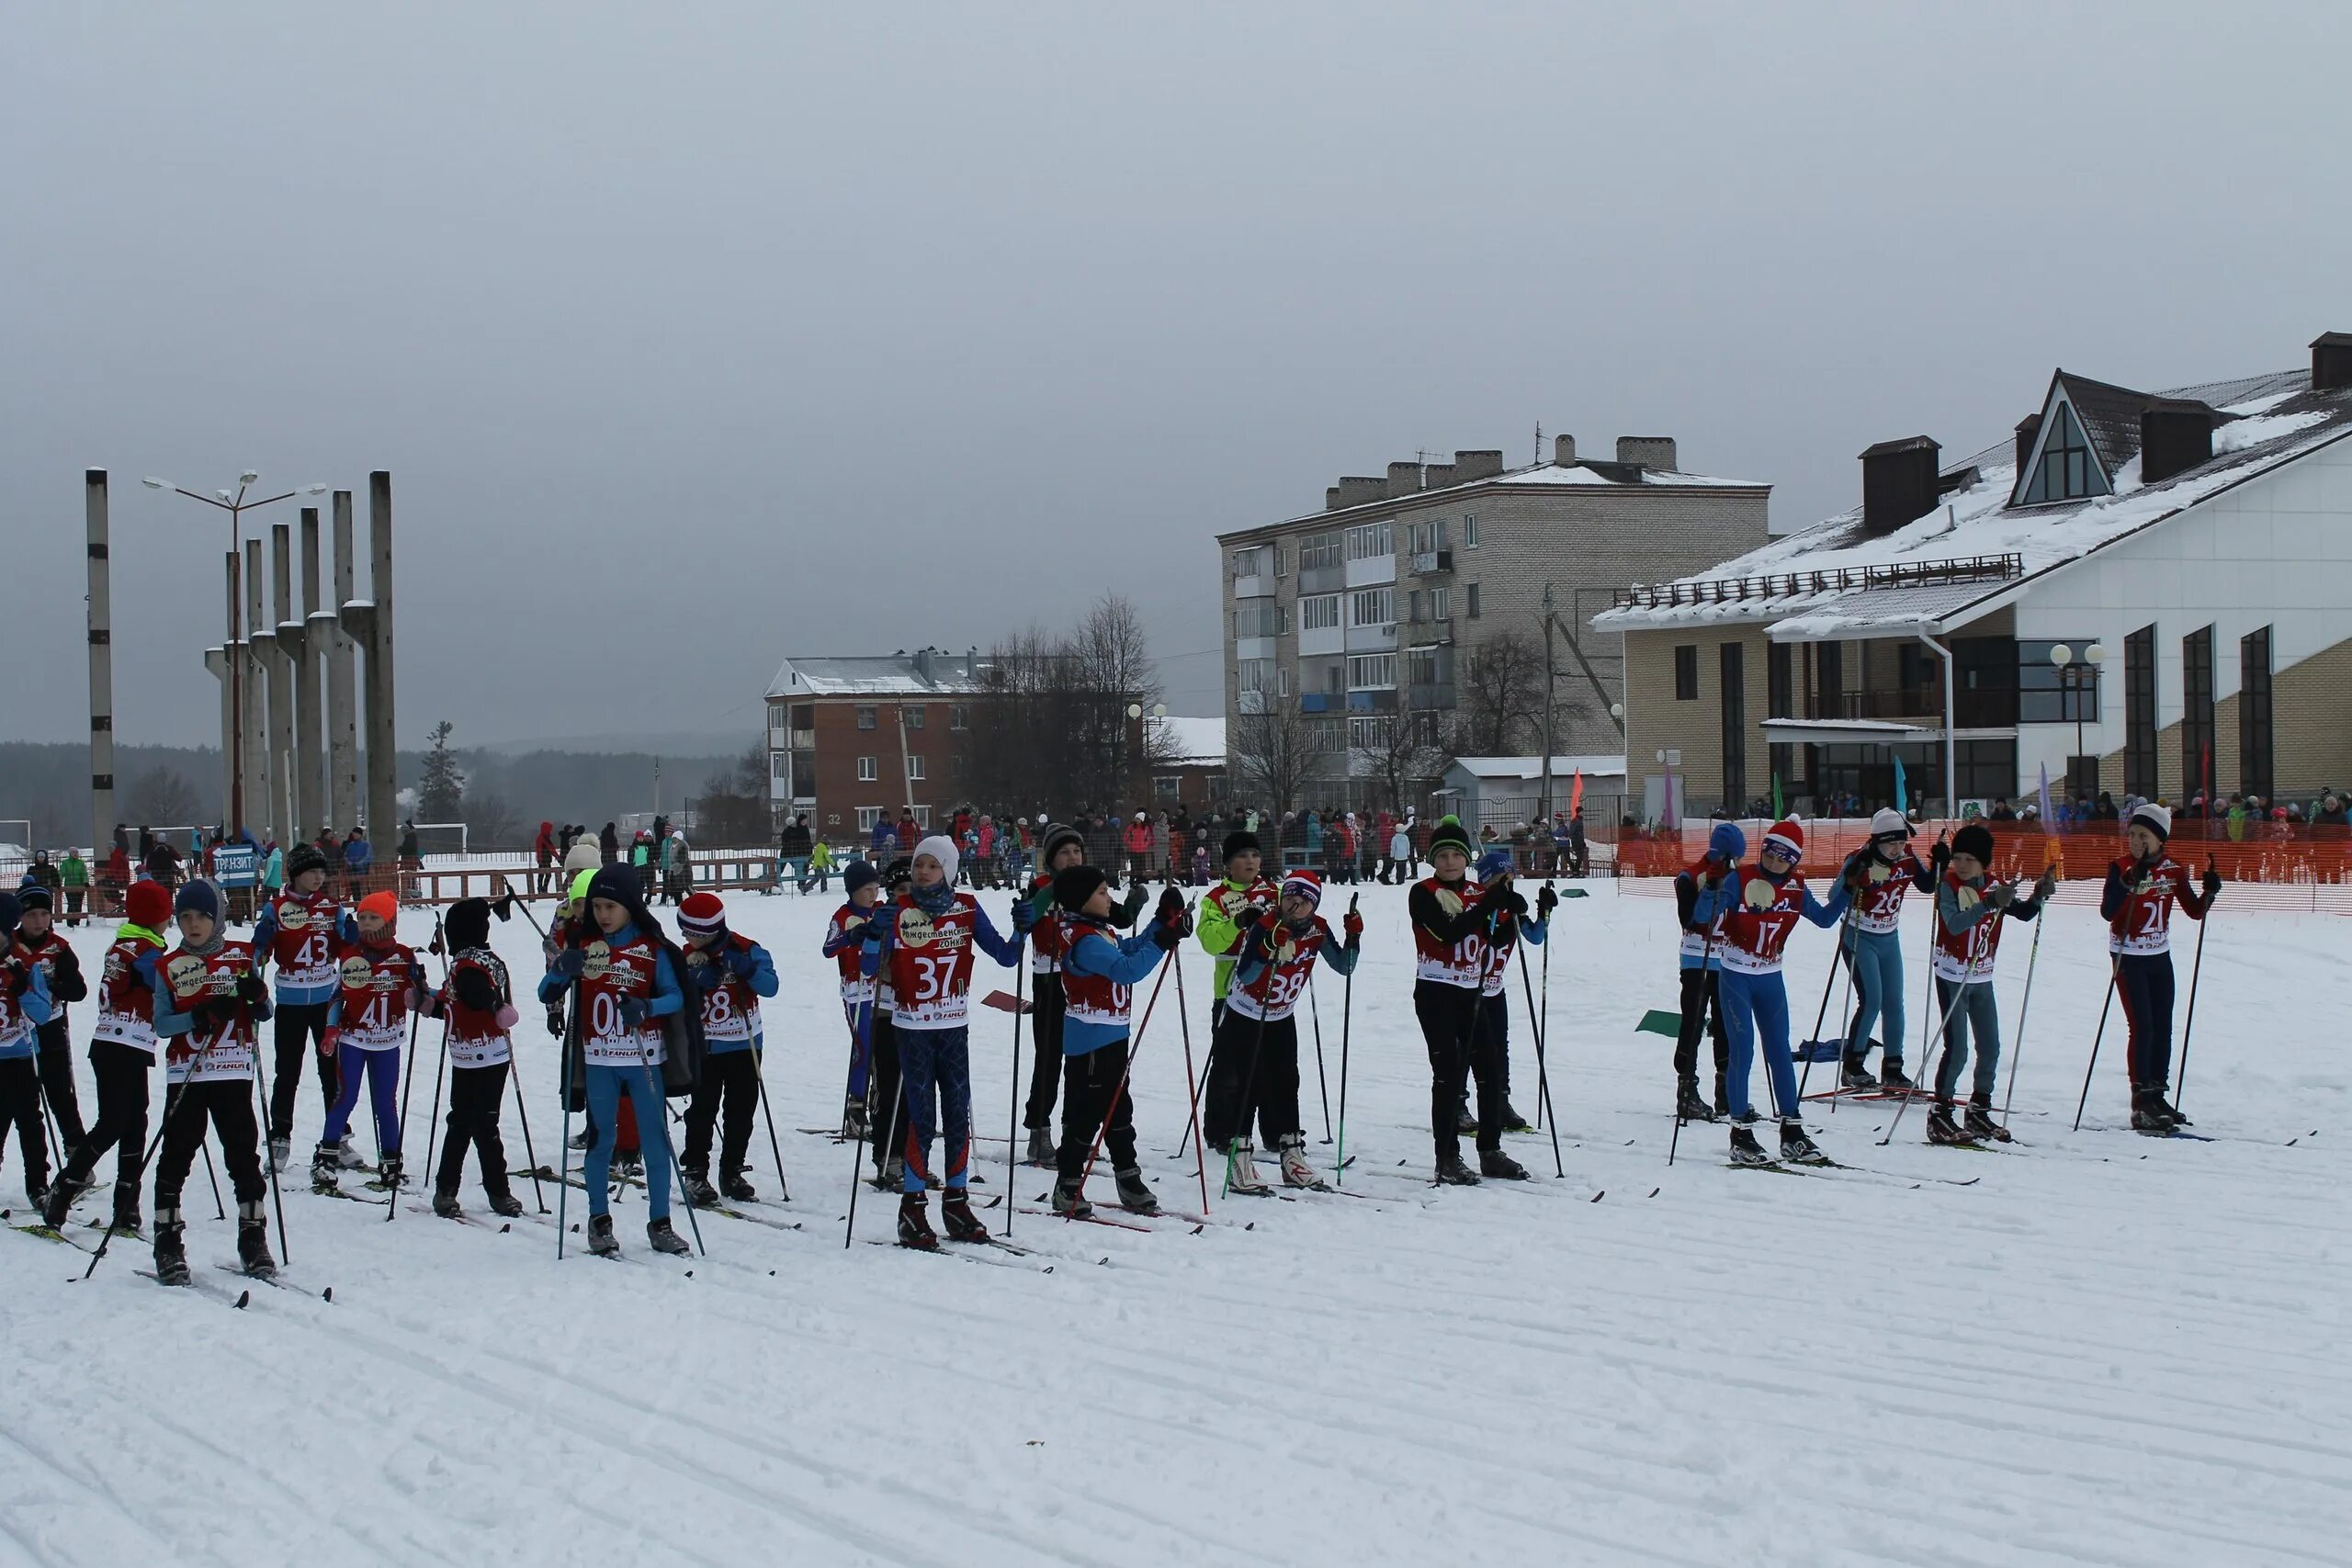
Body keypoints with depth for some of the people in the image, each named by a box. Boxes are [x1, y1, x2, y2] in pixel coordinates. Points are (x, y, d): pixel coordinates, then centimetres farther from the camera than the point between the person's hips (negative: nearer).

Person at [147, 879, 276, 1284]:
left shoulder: (241, 957, 7)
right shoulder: (169, 967, 6)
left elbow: (264, 1014, 7)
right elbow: (161, 1025, -2)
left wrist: (258, 995, -15)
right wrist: (201, 1015, -17)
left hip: (233, 1072, 0)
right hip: (185, 1075, 0)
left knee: (244, 1155, 1)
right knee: (176, 1156, -1)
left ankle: (253, 1239, 9)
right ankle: (167, 1245, 2)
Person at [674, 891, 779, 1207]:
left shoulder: (746, 950, -8)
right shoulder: (687, 958, 0)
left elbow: (770, 986, -16)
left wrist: (746, 968, -30)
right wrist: (696, 982, -20)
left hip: (745, 1046, 0)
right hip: (704, 1048, 0)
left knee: (741, 1111, 6)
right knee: (702, 1110, -4)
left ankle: (732, 1172, 16)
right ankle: (694, 1172, 3)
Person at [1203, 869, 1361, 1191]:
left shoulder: (1317, 930, -10)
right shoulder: (1264, 926, -27)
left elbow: (1344, 966, -3)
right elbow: (1244, 977, -35)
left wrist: (1354, 937, -20)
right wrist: (1270, 947, -49)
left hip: (1281, 1018, 5)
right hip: (1244, 1016, -5)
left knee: (1285, 1084, 7)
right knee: (1246, 1084, -10)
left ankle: (1292, 1156, 14)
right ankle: (1239, 1160, -10)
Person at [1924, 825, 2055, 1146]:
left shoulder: (1994, 887, 2)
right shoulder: (1948, 886, -13)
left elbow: (2023, 913, 6)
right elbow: (1954, 924, -28)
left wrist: (2039, 895, -13)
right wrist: (1989, 903, -38)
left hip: (1982, 979, 6)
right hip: (1952, 977, -6)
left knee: (1990, 1049, 9)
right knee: (1956, 1049, -11)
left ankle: (1979, 1111, 22)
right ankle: (1939, 1116, -4)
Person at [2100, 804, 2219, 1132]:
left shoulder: (2174, 870, 0)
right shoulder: (2122, 867, -11)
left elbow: (2194, 911, 3)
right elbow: (2107, 912, -24)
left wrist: (2210, 891, -15)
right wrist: (2129, 882, -36)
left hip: (2160, 957, 5)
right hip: (2128, 957, -5)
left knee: (2163, 1028, 8)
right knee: (2143, 1027, -10)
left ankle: (2157, 1096, 19)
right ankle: (2141, 1104, -8)